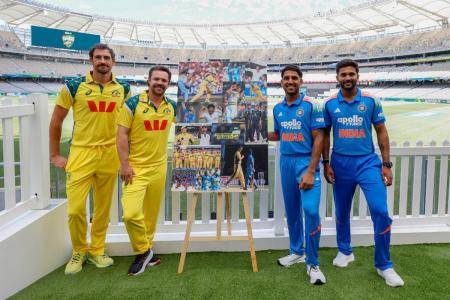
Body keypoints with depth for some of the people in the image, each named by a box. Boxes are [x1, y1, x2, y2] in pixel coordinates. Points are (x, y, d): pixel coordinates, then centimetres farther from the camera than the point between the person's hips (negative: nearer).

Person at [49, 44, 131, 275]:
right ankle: (79, 251, 20)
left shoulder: (123, 89, 5)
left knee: (103, 208, 10)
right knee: (75, 208, -5)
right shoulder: (74, 87, -2)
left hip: (110, 155, 2)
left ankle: (97, 251, 29)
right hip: (81, 152, -2)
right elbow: (56, 122, 4)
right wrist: (54, 155, 4)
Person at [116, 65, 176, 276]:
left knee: (152, 212, 12)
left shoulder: (172, 106, 6)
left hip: (159, 167, 4)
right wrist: (125, 164, -15)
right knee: (131, 213, -14)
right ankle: (143, 251, 9)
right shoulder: (133, 104, -8)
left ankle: (146, 247, 33)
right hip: (135, 167, -4)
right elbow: (122, 135, -9)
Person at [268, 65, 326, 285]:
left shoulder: (311, 105, -7)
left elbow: (318, 139, -11)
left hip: (306, 161, -5)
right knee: (291, 210, 13)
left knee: (310, 210, -17)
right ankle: (296, 252, 31)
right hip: (286, 162, 6)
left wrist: (311, 171, -18)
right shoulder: (277, 108, 10)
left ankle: (313, 264, -2)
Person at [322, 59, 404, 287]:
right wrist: (326, 163, 1)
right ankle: (345, 251, 36)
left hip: (368, 162, -1)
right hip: (341, 164, 2)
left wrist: (386, 164, -3)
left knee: (381, 212, -9)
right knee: (342, 212, 13)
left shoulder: (371, 101, -1)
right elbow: (326, 135, 8)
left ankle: (384, 265, 8)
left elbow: (381, 133, 2)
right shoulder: (330, 104, 1)